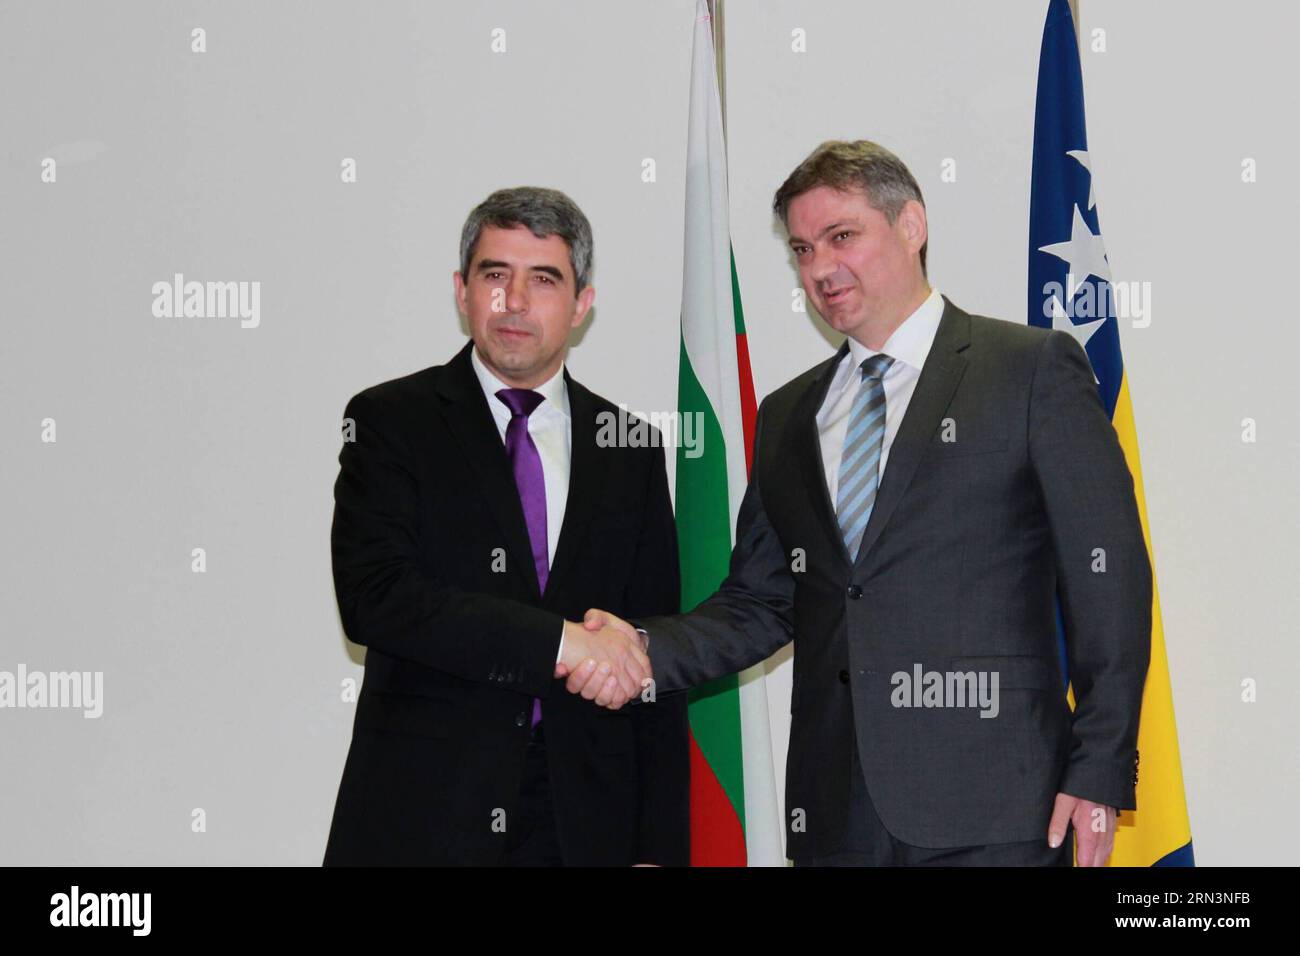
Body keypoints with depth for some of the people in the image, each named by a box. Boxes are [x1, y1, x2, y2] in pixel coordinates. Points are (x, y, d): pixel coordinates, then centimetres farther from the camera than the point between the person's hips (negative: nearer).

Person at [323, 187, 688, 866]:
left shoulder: (629, 449, 10)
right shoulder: (389, 421, 1)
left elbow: (652, 671, 9)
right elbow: (374, 598, -14)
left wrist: (658, 848, 2)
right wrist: (559, 643, -20)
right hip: (419, 818, -2)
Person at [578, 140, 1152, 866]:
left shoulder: (1035, 369, 1)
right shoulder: (787, 417, 18)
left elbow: (1108, 575, -4)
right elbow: (760, 604, 17)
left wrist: (1100, 772, -10)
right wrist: (646, 647, -3)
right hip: (837, 813, 5)